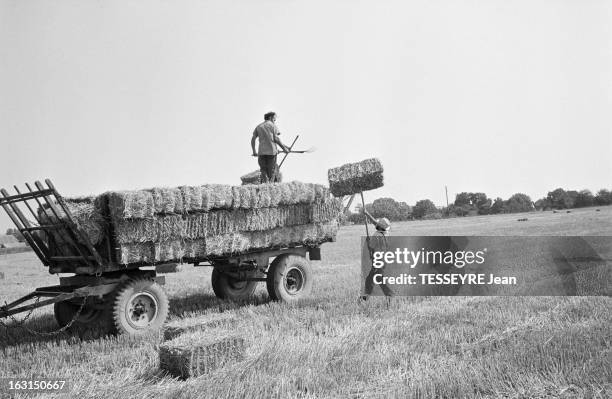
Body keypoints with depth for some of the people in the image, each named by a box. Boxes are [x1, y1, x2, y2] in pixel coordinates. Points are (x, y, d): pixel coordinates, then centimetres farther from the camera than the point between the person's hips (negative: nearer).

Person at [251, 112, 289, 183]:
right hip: (272, 151, -3)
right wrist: (284, 147, 3)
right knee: (272, 171, 4)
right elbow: (276, 138, -5)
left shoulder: (258, 126, 15)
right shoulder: (272, 125, 4)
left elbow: (253, 139, 9)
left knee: (264, 171, 7)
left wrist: (254, 151, 16)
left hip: (261, 152, 3)